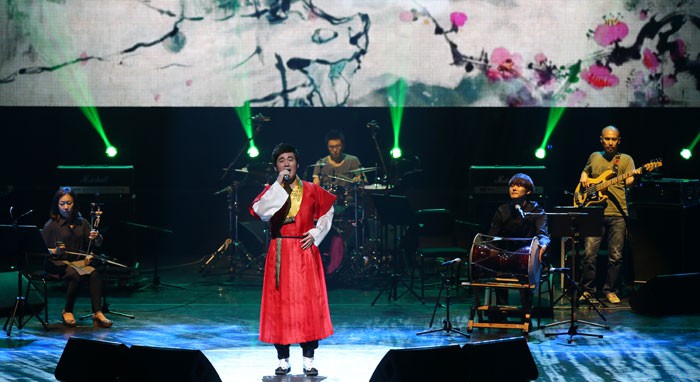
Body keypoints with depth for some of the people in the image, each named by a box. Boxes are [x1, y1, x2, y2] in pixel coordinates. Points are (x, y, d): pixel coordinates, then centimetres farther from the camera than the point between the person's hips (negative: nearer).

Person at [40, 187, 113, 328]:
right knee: (76, 275, -34)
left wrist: (97, 237, -16)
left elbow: (98, 244, 9)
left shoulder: (82, 223, 12)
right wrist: (54, 251, -25)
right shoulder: (51, 225, -1)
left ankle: (97, 313, -32)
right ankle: (67, 312, -16)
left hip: (79, 261, 4)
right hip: (57, 263, -4)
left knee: (95, 274, -27)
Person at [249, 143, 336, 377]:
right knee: (279, 305, -1)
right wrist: (279, 185, -15)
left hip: (305, 252, 0)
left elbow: (327, 213, 19)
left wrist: (316, 234, 4)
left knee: (308, 304, -3)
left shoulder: (311, 190, 7)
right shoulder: (271, 191, 5)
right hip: (279, 254, 0)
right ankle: (283, 361, 6)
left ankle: (308, 360, 2)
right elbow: (260, 211, -15)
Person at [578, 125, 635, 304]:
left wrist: (635, 177, -27)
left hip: (618, 214, -1)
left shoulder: (626, 159, 8)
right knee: (589, 253, -6)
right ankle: (588, 290, 7)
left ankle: (610, 291, 12)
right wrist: (584, 177, 12)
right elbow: (585, 171, 34)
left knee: (615, 256, 0)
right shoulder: (594, 157, 17)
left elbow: (630, 181, -5)